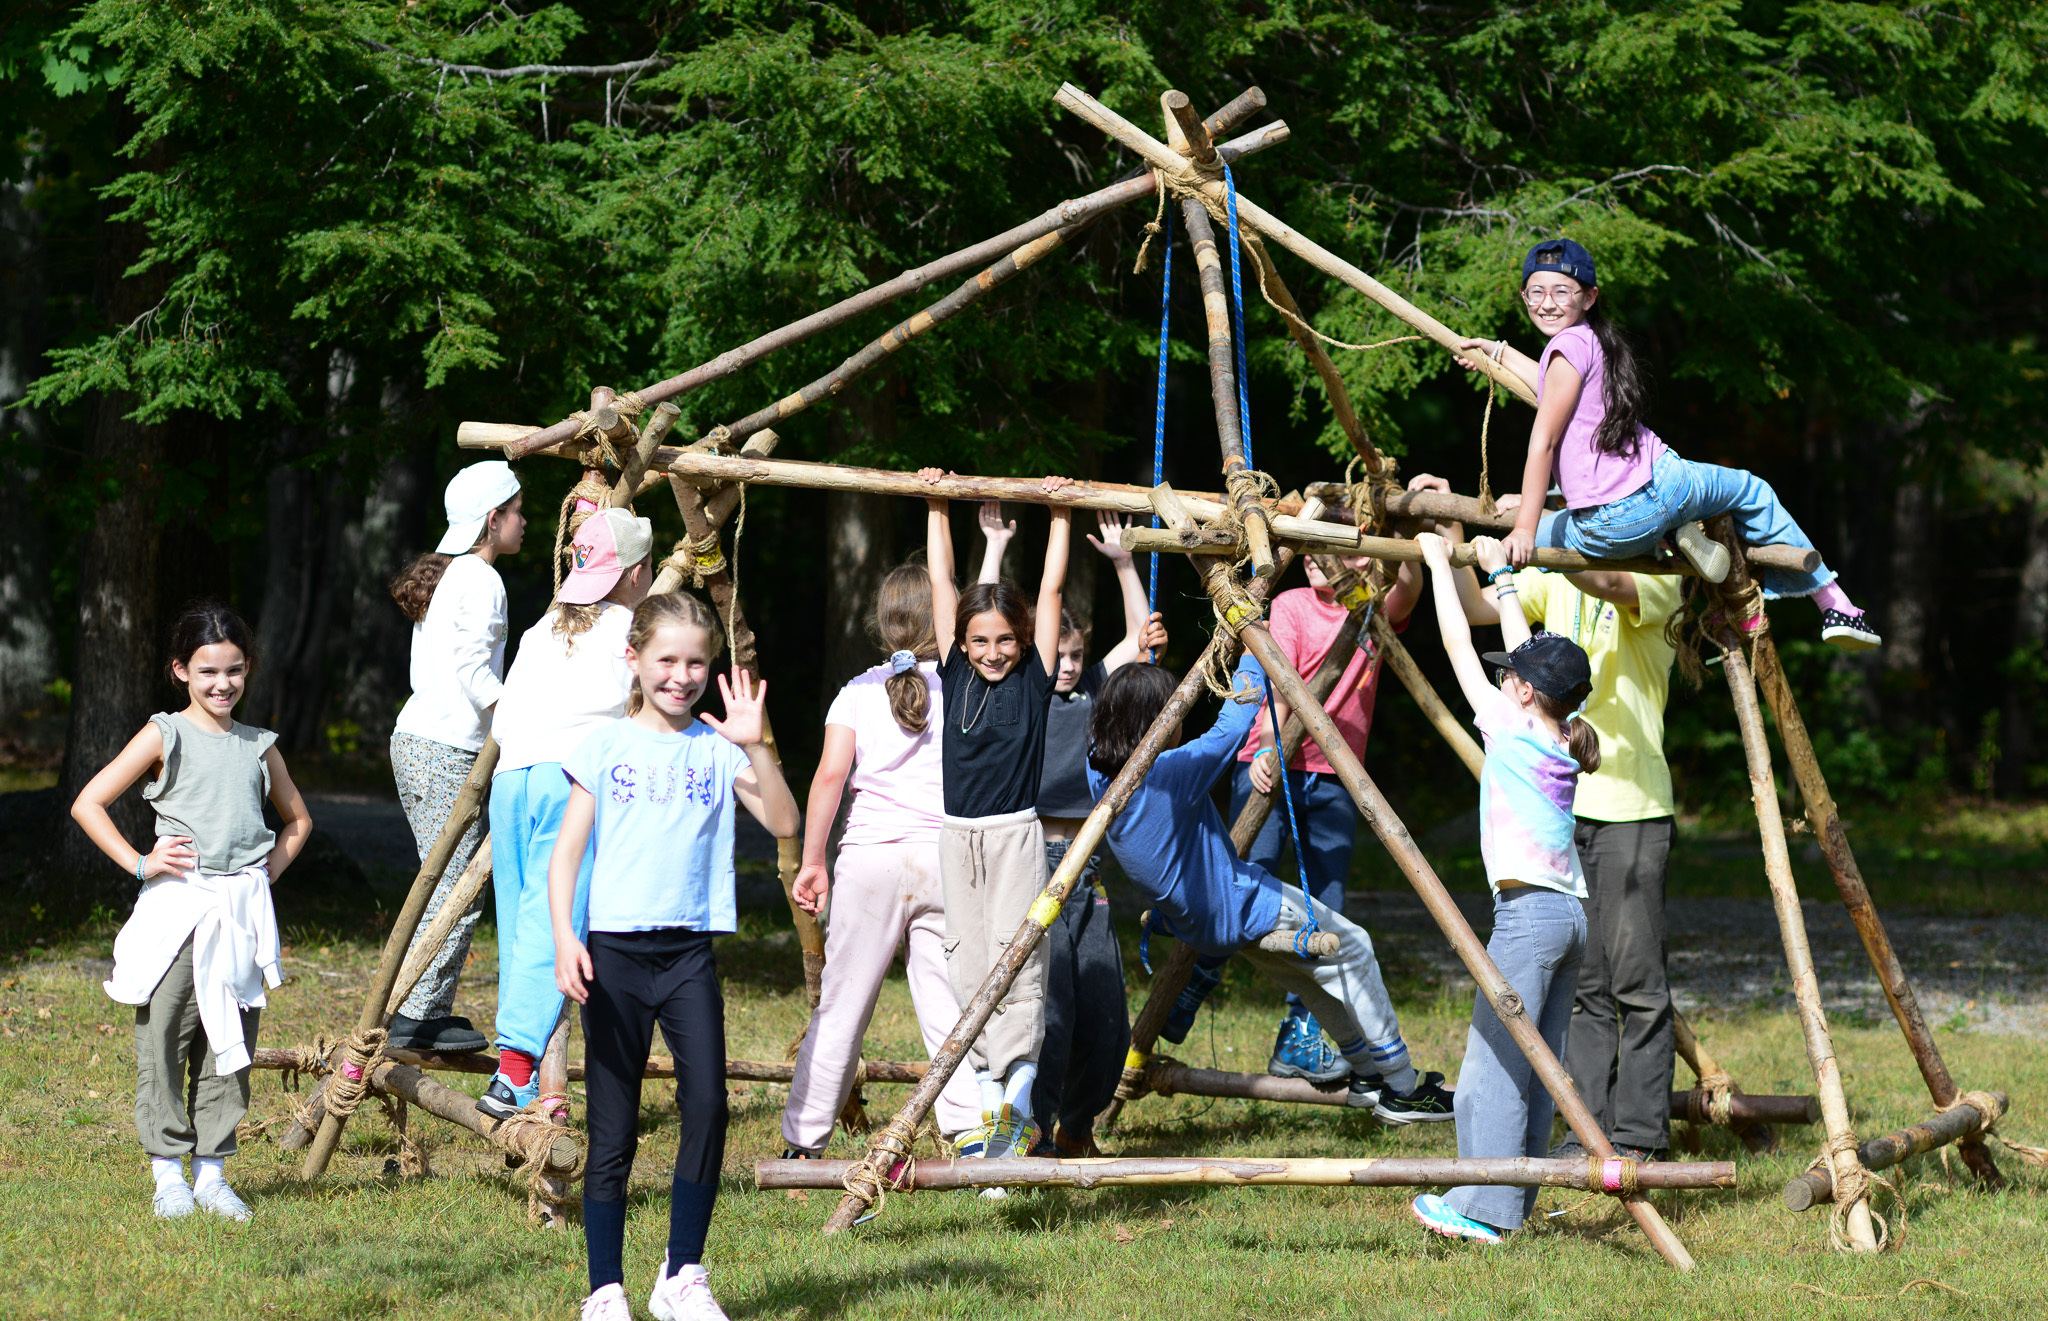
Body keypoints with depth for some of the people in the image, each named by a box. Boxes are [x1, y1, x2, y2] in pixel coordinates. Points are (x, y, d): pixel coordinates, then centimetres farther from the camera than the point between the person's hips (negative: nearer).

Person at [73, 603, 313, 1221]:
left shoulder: (259, 747, 13)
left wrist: (273, 864, 13)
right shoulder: (166, 736, 2)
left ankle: (212, 1171, 12)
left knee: (229, 1042, 5)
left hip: (242, 910, 4)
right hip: (176, 908, -3)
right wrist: (139, 863, -6)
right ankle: (167, 1172, 3)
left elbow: (297, 819, 30)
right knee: (163, 1039, -4)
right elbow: (88, 804, -1)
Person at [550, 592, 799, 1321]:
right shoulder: (605, 747, 4)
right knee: (612, 1130, 2)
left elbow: (784, 824, -4)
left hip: (689, 952, 1)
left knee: (707, 1105, -14)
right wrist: (565, 939, -10)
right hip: (614, 951, -1)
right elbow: (566, 852, 3)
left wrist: (755, 748, -16)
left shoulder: (716, 749, 6)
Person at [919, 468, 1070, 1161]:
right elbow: (941, 583, 9)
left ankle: (1018, 1106, -14)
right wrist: (937, 509, 11)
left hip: (1017, 833, -4)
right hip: (958, 835, 4)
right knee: (968, 967, 3)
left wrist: (1059, 516, 7)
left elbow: (1051, 590, 2)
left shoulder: (1033, 678, 1)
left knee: (1015, 961, -11)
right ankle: (988, 1104, 8)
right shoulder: (957, 674, 7)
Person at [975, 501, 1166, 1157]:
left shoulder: (1091, 691, 16)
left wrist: (1122, 562, 14)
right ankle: (1033, 1135, -4)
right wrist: (995, 546, -5)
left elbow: (1141, 638, 22)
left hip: (1090, 870, 5)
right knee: (1048, 1010, -13)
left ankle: (1077, 1127, 23)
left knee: (1106, 1019, 4)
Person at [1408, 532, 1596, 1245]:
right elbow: (1524, 652, 24)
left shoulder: (1510, 725, -8)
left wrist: (1440, 565, 10)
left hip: (1528, 912, -9)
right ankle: (1513, 1203, 12)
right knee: (1538, 1067, 9)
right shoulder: (1565, 738, 11)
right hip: (1569, 912, 9)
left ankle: (1480, 1208, -9)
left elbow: (1459, 646, 0)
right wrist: (1499, 572, 32)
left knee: (1494, 1063, -7)